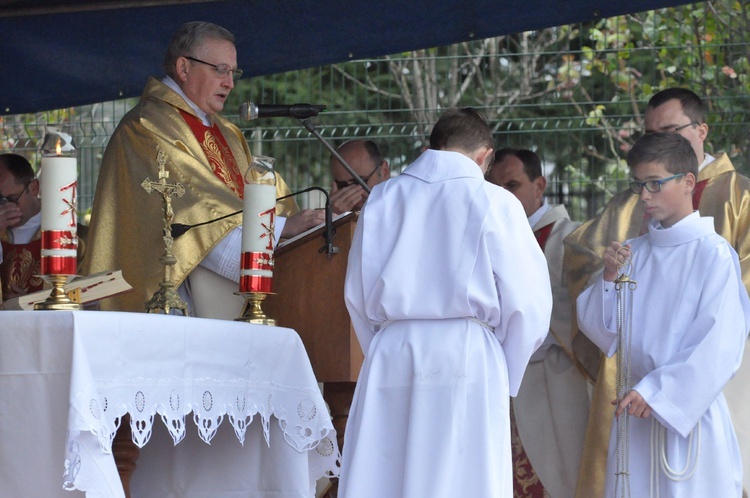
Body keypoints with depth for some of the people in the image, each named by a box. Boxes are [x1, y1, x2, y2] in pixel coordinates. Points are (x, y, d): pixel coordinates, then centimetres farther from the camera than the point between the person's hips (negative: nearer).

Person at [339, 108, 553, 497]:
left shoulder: (382, 199, 10)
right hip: (467, 359, -3)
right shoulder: (493, 203, -1)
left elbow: (357, 294, 15)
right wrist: (506, 377, 12)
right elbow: (527, 303, -1)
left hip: (390, 359, 3)